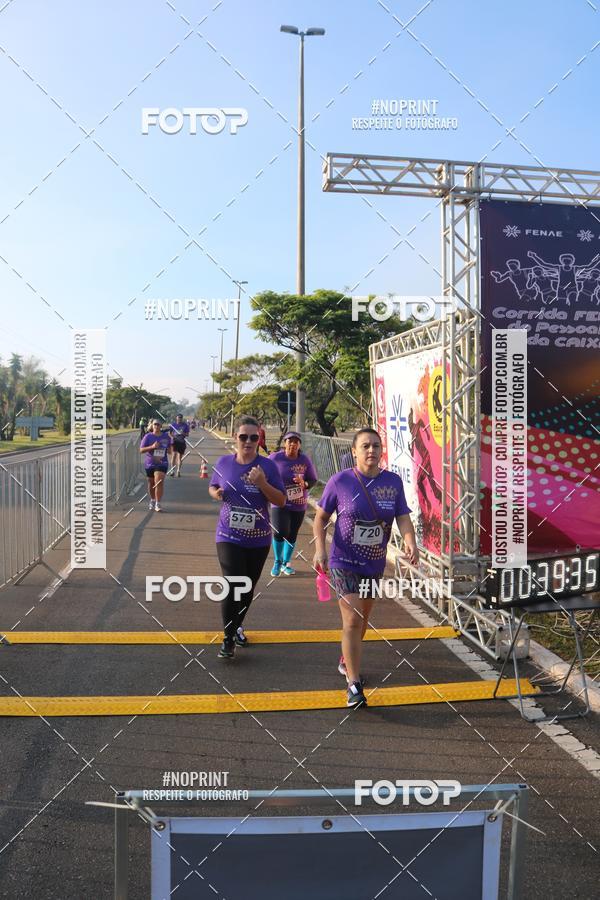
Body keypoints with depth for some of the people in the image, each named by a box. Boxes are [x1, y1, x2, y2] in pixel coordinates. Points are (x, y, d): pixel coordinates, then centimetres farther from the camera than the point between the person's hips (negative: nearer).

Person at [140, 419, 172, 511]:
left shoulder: (166, 436, 3)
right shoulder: (148, 436, -4)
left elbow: (170, 448, 18)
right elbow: (141, 450, -8)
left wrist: (169, 449, -5)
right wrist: (152, 447, -21)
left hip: (161, 463, -1)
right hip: (149, 463, 1)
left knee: (159, 482, -15)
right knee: (151, 484, 14)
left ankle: (158, 504, -10)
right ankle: (152, 500, 37)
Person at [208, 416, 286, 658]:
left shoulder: (267, 466, -8)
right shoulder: (224, 462, -3)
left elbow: (281, 501, -8)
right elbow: (212, 487, 13)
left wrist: (262, 483, -24)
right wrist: (216, 493, -10)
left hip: (258, 539, 1)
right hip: (229, 537, -1)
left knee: (248, 588, 16)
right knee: (234, 586, -12)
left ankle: (237, 625, 40)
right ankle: (228, 638, 4)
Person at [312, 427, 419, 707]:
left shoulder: (393, 481, -4)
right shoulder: (340, 481, -12)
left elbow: (403, 517, -7)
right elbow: (320, 517, -3)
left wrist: (410, 542, -26)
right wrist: (319, 548, -15)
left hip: (375, 563, 4)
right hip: (344, 562, -4)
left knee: (363, 618, 20)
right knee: (352, 619, -12)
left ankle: (347, 659, 46)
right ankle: (354, 685, -3)